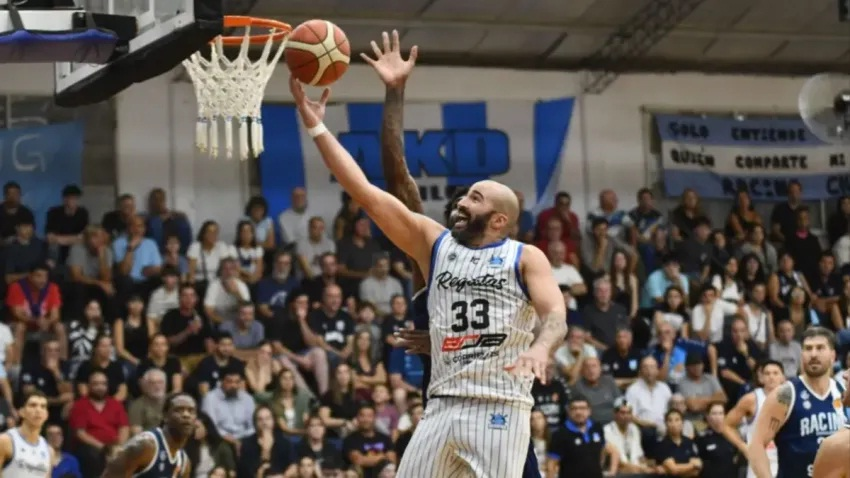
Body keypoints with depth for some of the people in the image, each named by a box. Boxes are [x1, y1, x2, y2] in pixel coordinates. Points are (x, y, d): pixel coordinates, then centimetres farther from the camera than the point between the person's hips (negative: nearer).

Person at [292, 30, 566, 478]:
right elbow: (365, 192, 9)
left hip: (500, 409, -5)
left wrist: (540, 349, -35)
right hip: (442, 406, 5)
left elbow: (556, 315, -12)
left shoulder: (525, 257, 3)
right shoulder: (433, 242, 13)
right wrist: (317, 128, 3)